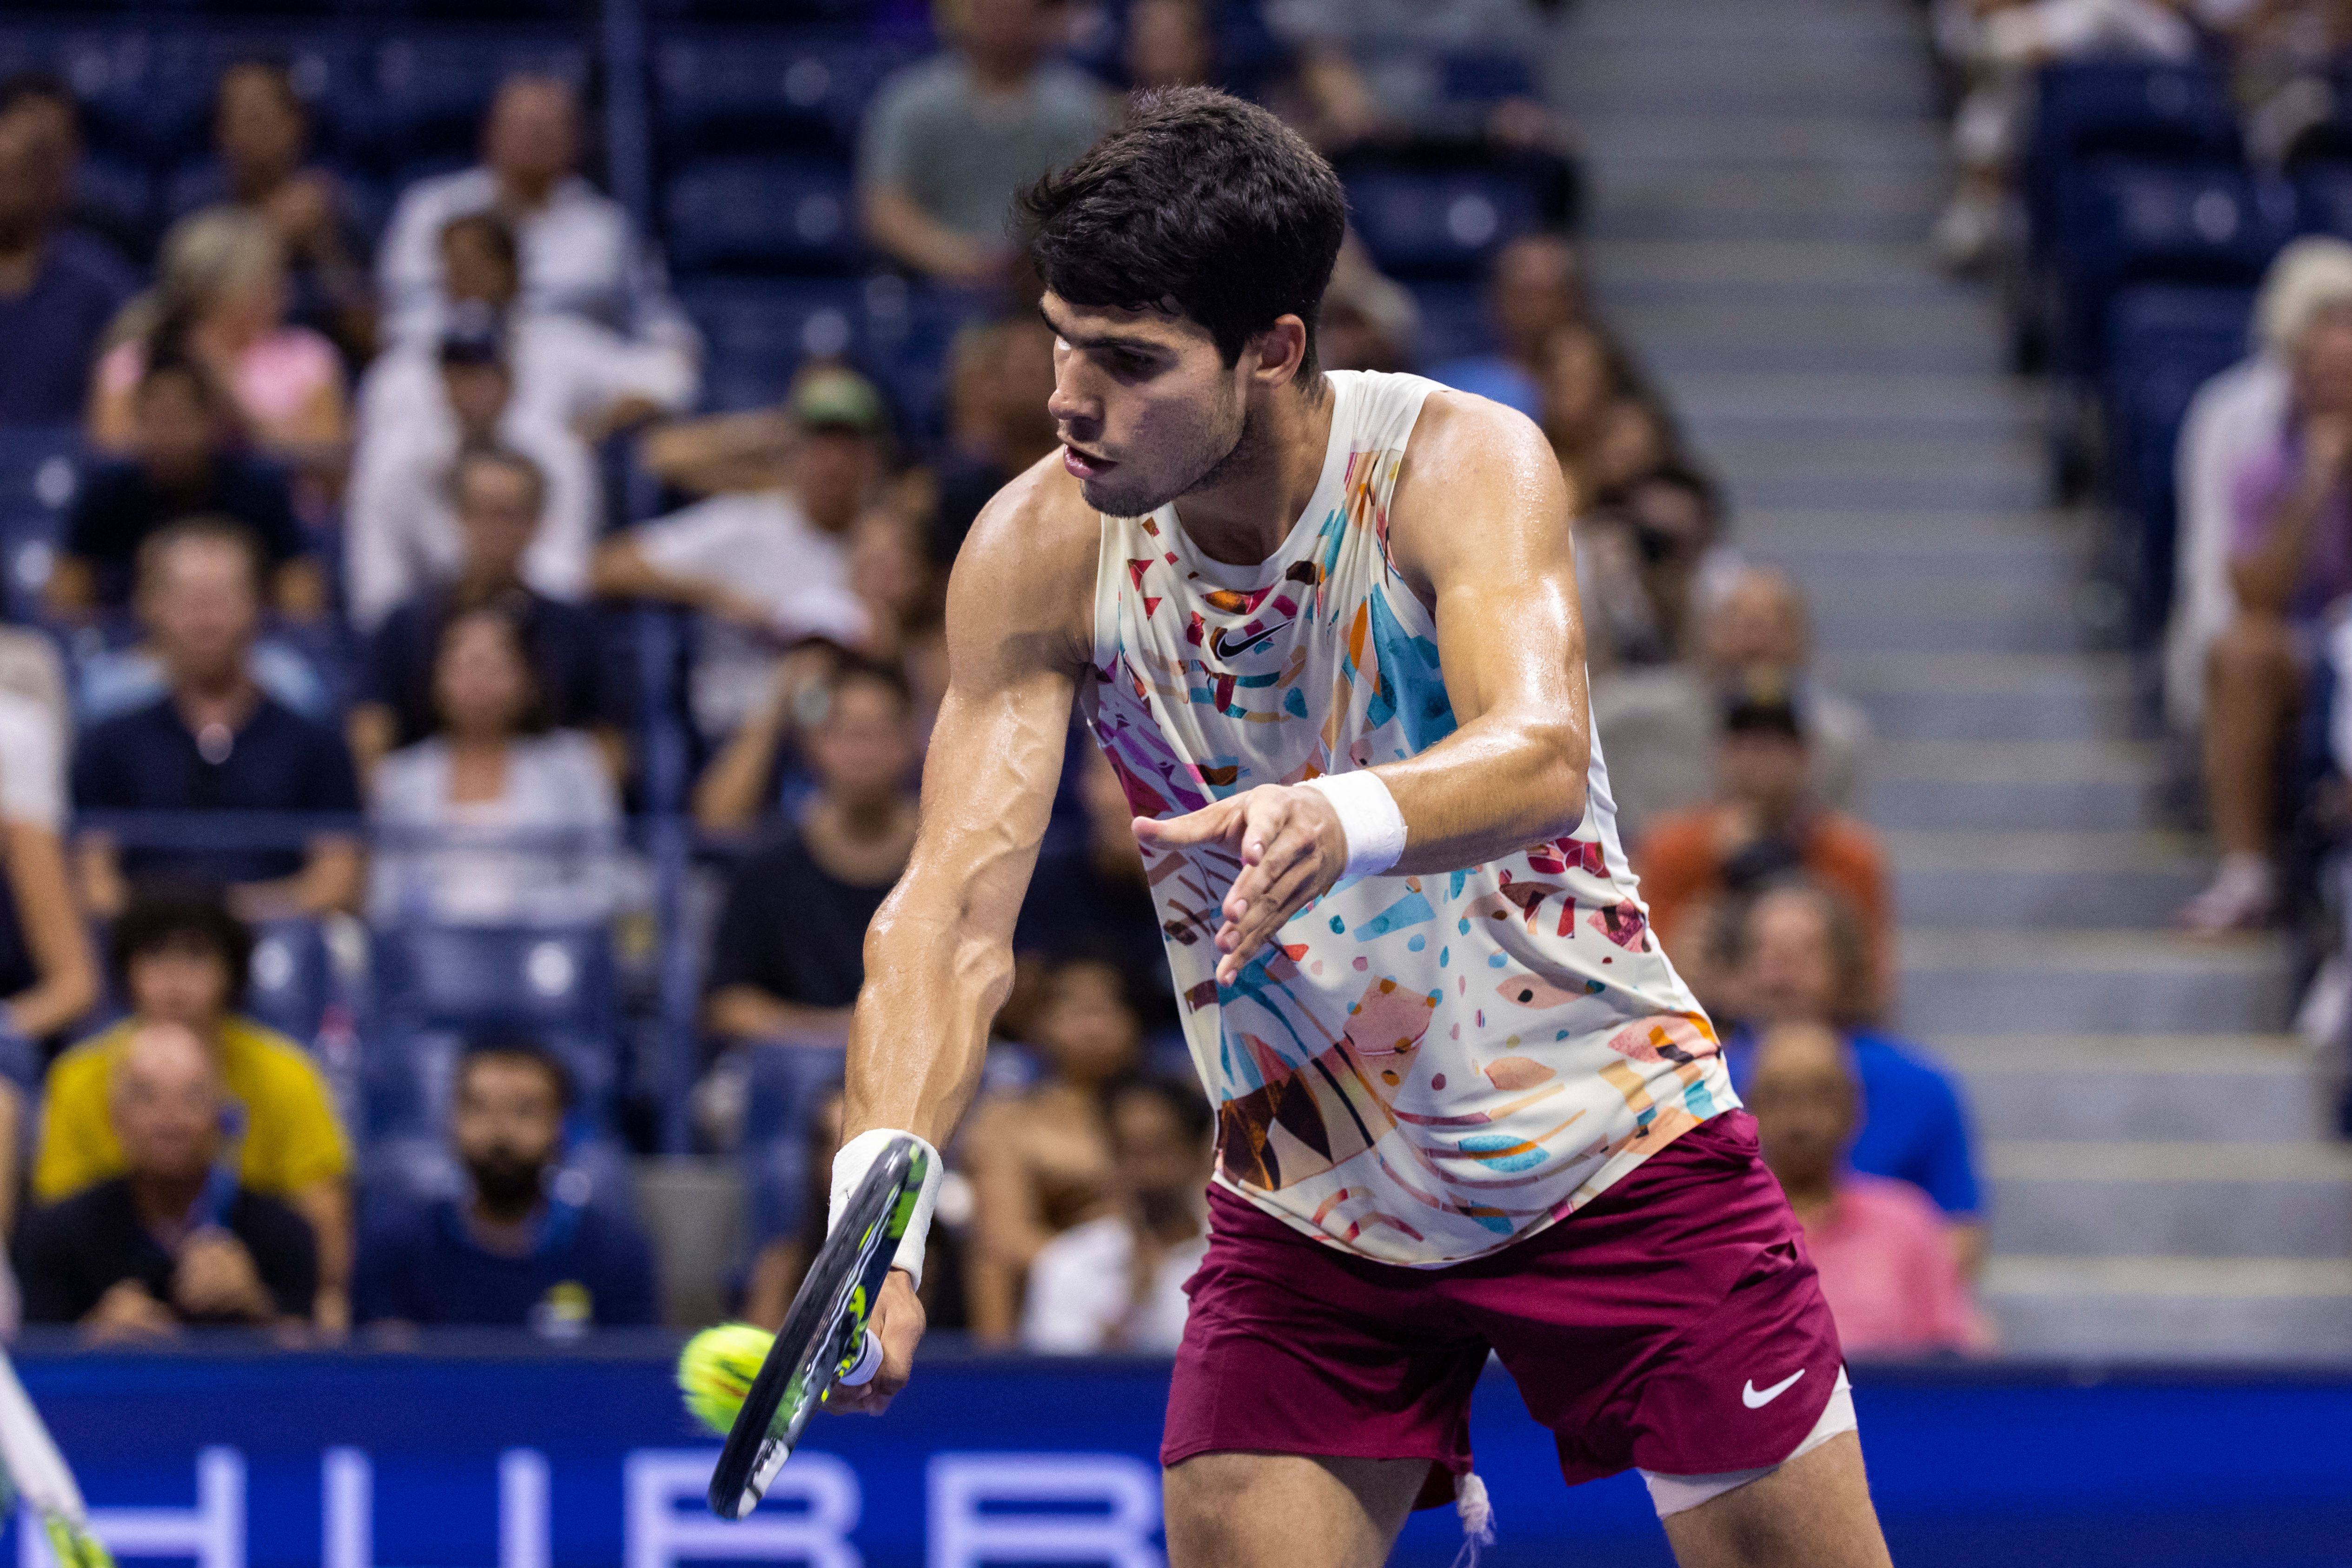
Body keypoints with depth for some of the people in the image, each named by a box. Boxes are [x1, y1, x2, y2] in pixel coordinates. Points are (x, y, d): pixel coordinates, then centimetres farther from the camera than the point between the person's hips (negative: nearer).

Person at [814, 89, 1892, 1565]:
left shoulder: (1464, 462, -21)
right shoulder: (1040, 553, -13)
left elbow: (1540, 758, -39)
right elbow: (956, 903, -19)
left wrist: (1344, 821, -61)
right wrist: (880, 1196, -37)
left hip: (1609, 1155, -2)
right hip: (1305, 1207, 2)